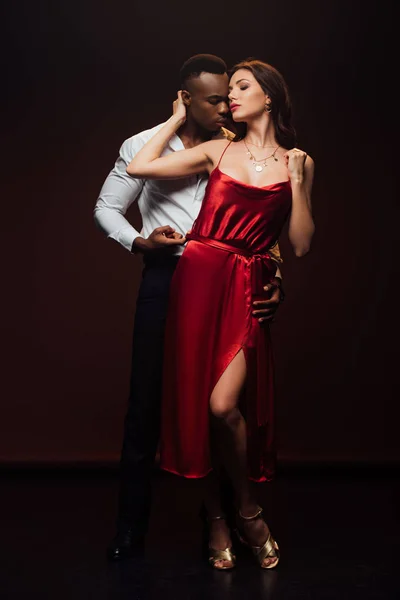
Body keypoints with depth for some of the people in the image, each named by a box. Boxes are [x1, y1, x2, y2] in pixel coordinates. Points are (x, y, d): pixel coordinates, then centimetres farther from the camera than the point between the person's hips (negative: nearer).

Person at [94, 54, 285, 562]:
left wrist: (273, 278, -8)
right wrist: (139, 242, -9)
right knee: (146, 401, 0)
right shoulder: (144, 146, 3)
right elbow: (107, 208, 10)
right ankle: (130, 527, 14)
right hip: (165, 279, -1)